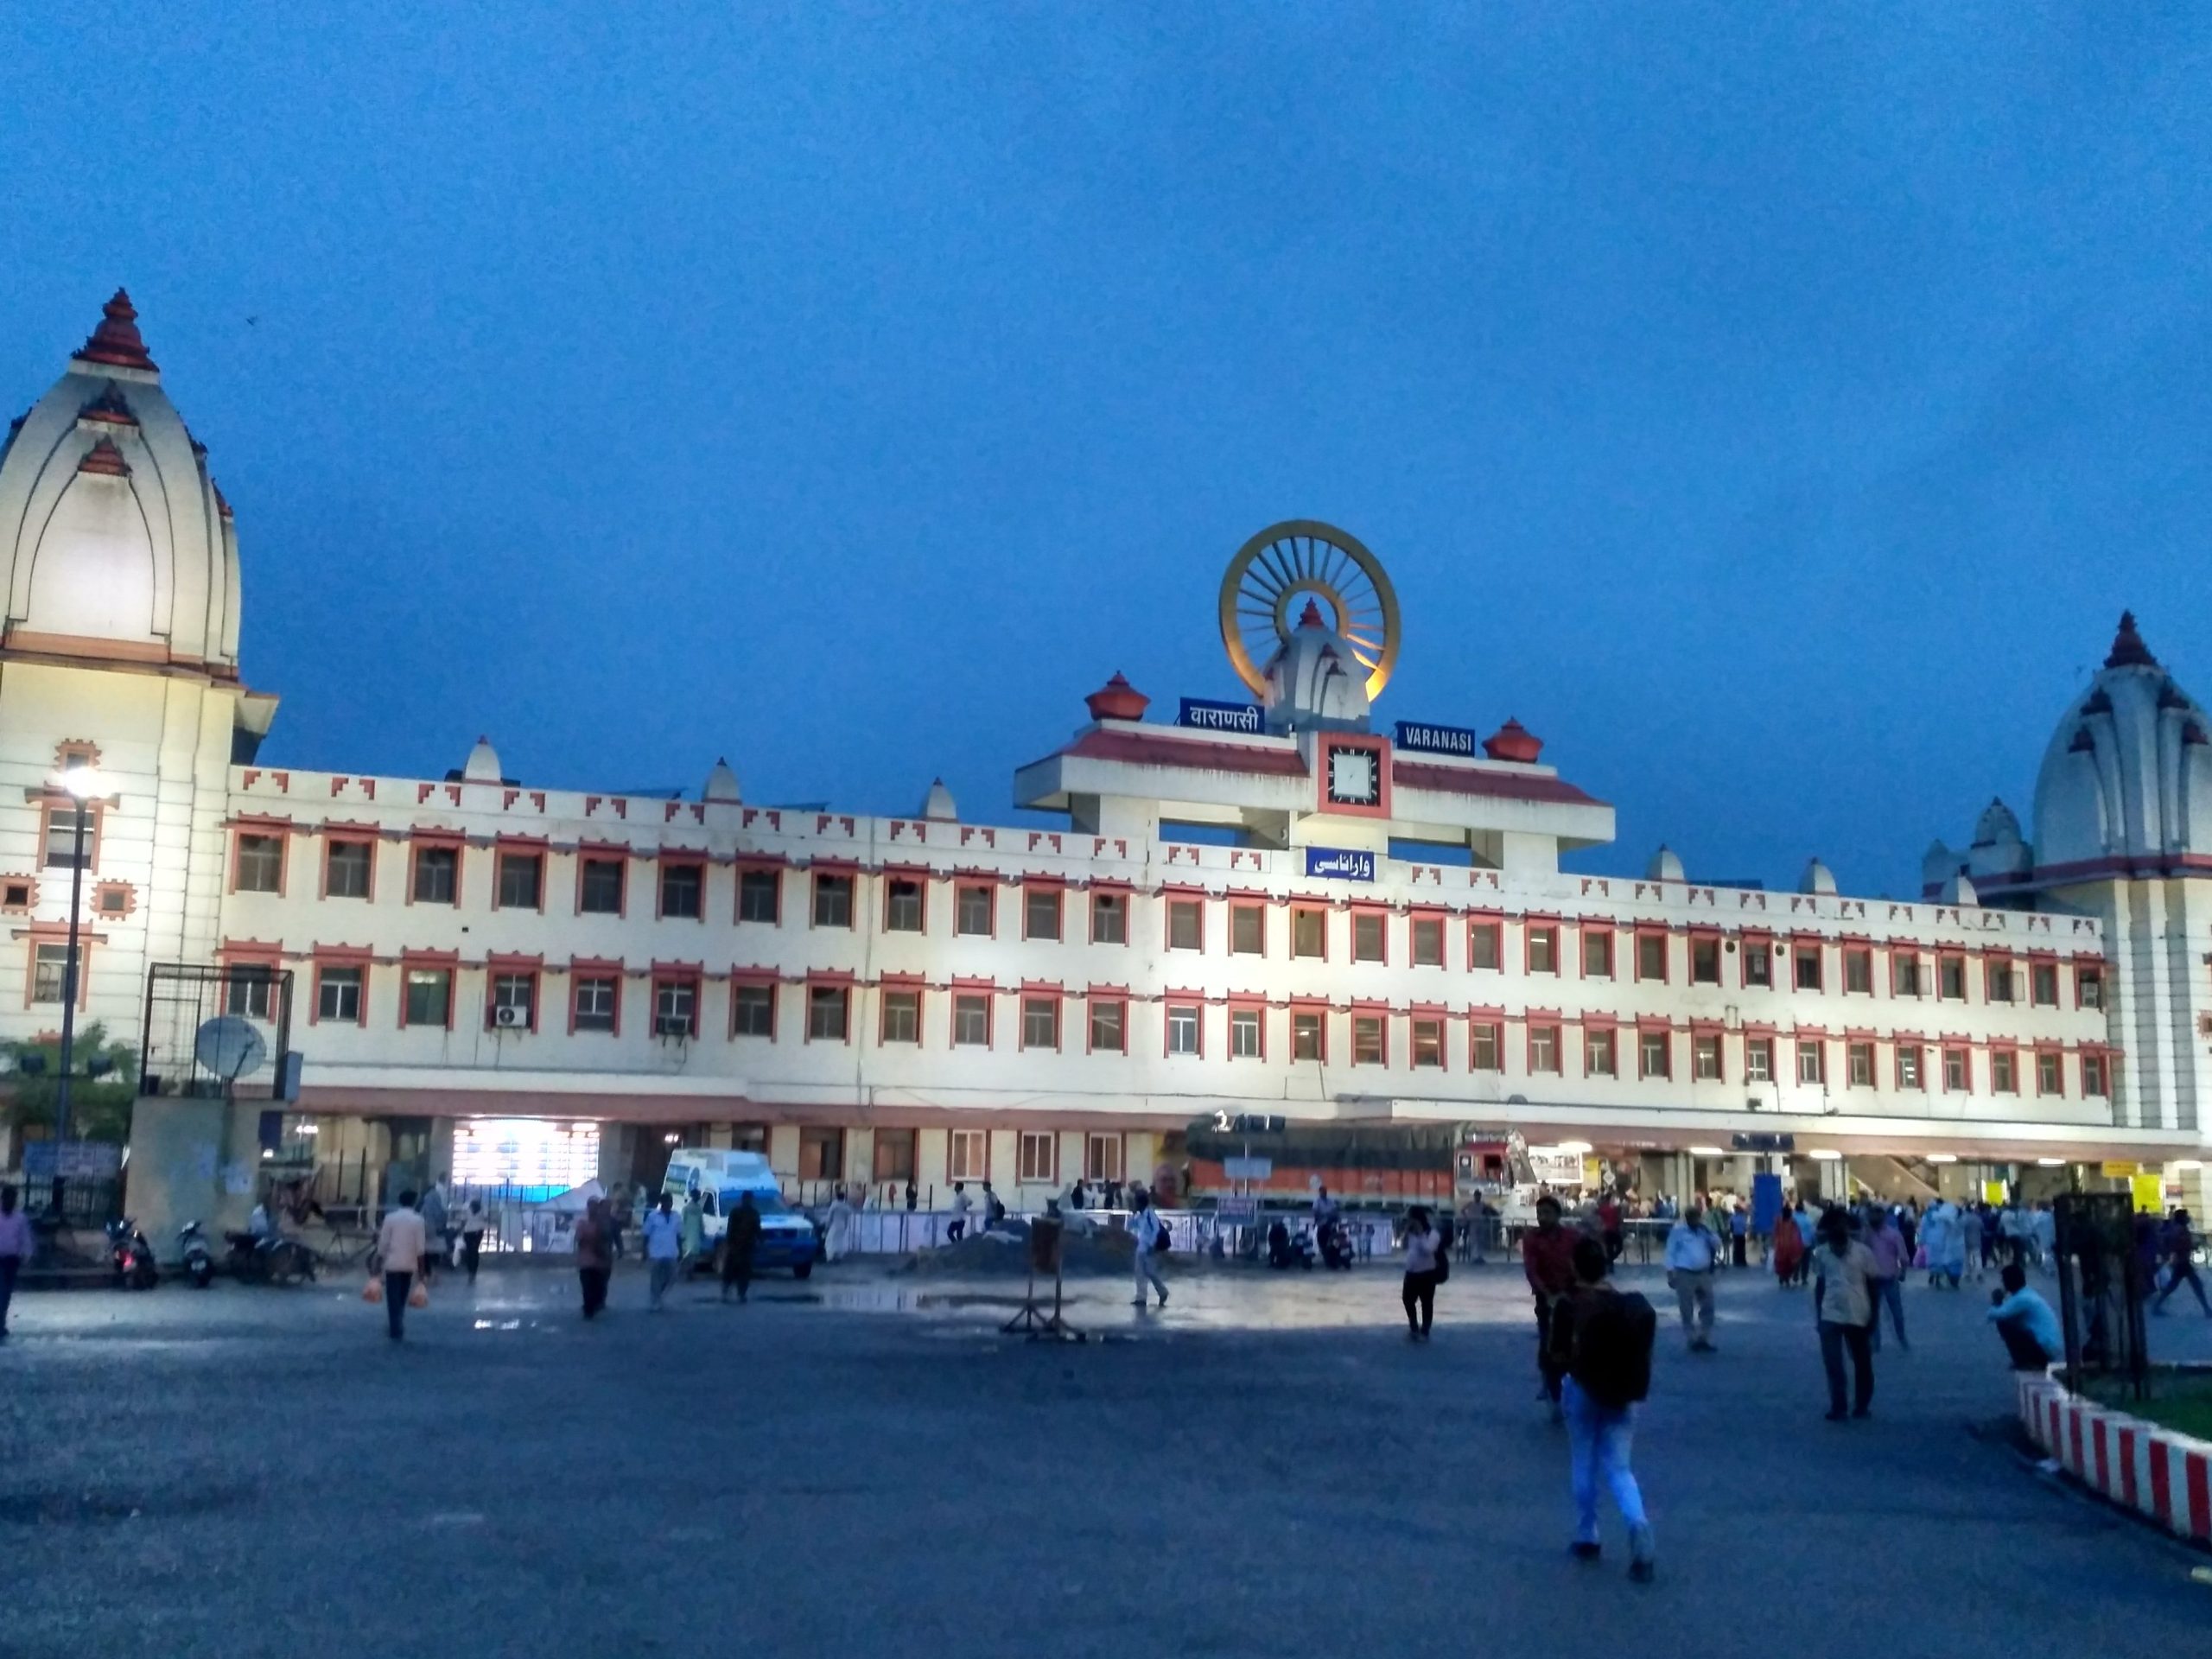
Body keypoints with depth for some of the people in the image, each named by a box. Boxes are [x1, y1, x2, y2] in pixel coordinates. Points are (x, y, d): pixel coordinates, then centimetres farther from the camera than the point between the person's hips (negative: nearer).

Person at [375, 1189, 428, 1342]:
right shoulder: (418, 1220, -3)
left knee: (393, 1299, 1)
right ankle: (397, 1326, 25)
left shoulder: (390, 1217, -3)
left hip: (392, 1263, -1)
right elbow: (420, 1247, -5)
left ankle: (396, 1330, -4)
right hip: (409, 1264, 1)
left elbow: (383, 1243, -4)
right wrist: (421, 1269, 1)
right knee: (402, 1298, 18)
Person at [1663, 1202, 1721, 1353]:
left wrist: (1708, 1232, -9)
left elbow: (1717, 1245, 6)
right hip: (1685, 1274, -5)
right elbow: (1671, 1252, -5)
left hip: (1704, 1273, 5)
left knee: (1707, 1308, 7)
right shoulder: (1677, 1230, -4)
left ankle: (1704, 1339, 18)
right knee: (1687, 1311, 0)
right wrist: (1671, 1273, -10)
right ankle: (1692, 1340, 10)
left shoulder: (1704, 1229, 10)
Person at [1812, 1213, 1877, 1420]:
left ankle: (1862, 1405, 27)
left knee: (1863, 1364, 11)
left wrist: (1874, 1317, -1)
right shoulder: (1821, 1254, 0)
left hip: (1858, 1316, -1)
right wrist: (1817, 1317, 7)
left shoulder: (1863, 1252, -5)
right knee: (1832, 1365, -2)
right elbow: (1819, 1286, 8)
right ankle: (1837, 1408, 8)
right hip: (1830, 1316, 1)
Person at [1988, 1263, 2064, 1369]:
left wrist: (1995, 1303, 4)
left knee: (2003, 1323, -7)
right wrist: (2000, 1303, 13)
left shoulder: (2021, 1299, -15)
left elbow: (1994, 1315, -15)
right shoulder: (2029, 1295, 15)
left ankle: (2022, 1363, -1)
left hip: (2046, 1351, -9)